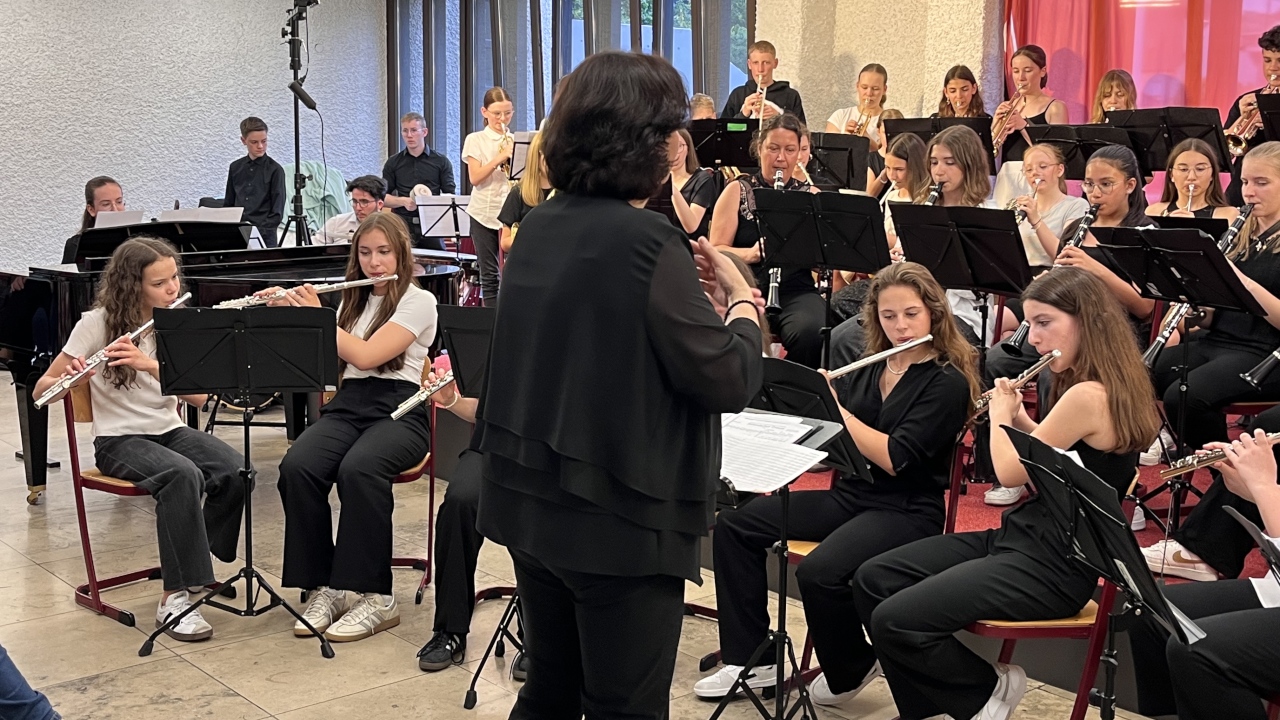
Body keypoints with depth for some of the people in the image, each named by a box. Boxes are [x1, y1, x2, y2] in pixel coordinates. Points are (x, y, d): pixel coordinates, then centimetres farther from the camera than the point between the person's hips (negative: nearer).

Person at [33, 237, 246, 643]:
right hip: (119, 441, -4)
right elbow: (41, 389, -5)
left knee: (236, 471, -26)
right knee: (182, 475, -35)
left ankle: (197, 557, -3)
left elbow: (198, 396, -9)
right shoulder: (98, 323, -6)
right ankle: (174, 598, -27)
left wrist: (150, 364, -24)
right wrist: (72, 379, -28)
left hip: (169, 430, 4)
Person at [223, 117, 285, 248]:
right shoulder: (235, 167, 10)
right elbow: (228, 204, 15)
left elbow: (277, 212, -6)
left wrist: (259, 233, -16)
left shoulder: (275, 170, -3)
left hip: (264, 238, -3)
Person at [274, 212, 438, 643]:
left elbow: (365, 355, -13)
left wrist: (315, 313, -6)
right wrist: (288, 314, 3)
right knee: (296, 467, -27)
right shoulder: (354, 301, 22)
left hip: (398, 409, -5)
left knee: (358, 470, -37)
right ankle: (323, 586, -17)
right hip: (348, 404, 5)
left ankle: (375, 597, -27)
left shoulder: (418, 301, 1)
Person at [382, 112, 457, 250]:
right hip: (402, 225, 0)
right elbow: (383, 197, 11)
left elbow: (450, 196, 6)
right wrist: (403, 201, -8)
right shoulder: (393, 163, 12)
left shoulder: (441, 162, 8)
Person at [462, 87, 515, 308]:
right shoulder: (475, 140, 3)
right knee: (489, 274, 3)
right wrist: (500, 157, -16)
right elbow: (475, 178, -7)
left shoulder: (517, 141, 9)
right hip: (484, 213, -1)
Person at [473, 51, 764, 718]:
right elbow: (728, 382, -16)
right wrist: (741, 298, 1)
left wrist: (689, 291, 9)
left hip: (529, 497, 8)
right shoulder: (646, 240, -19)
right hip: (619, 513, -8)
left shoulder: (538, 227, 5)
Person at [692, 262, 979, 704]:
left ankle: (850, 671, -1)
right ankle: (751, 660, 1)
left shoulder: (948, 383, -10)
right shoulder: (873, 368, 11)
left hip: (906, 512, -8)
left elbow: (893, 459, -21)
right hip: (849, 496, 8)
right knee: (734, 524, -4)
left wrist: (831, 404, -18)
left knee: (819, 572, -33)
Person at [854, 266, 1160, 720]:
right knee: (873, 581, 2)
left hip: (1053, 564, -10)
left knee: (895, 621, -21)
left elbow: (1010, 473, -15)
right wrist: (1020, 419, 13)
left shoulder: (1089, 396, -21)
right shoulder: (1095, 386, 11)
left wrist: (1000, 414, 1)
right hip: (1022, 536, 10)